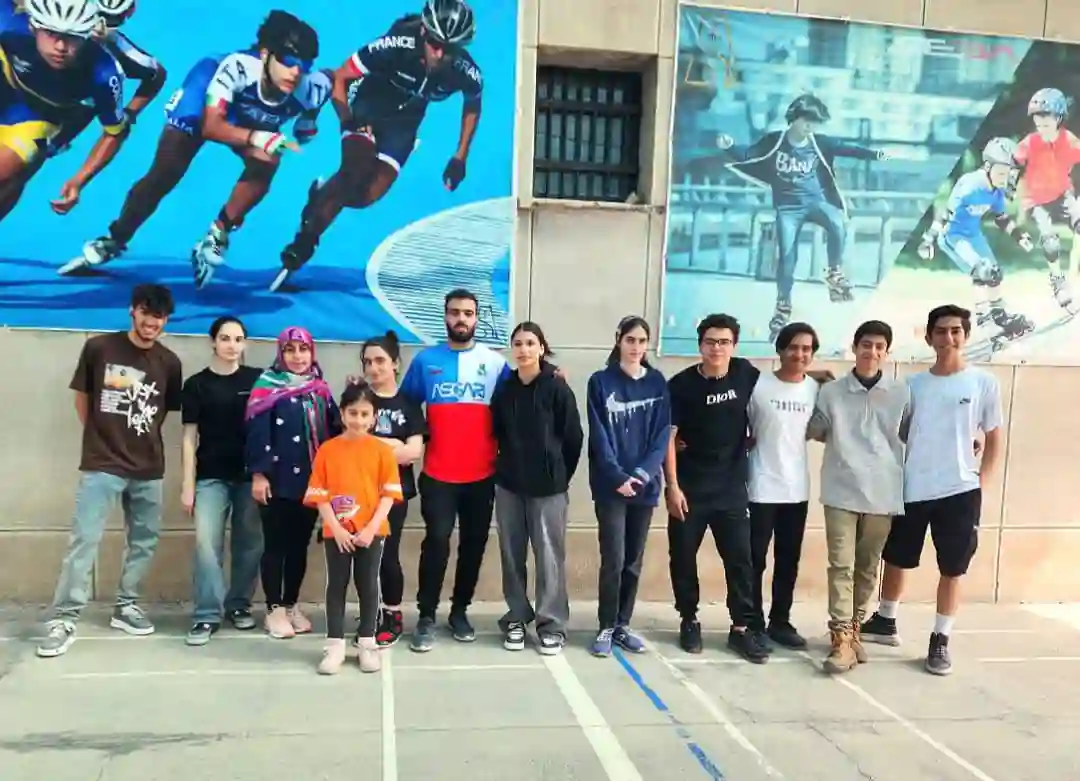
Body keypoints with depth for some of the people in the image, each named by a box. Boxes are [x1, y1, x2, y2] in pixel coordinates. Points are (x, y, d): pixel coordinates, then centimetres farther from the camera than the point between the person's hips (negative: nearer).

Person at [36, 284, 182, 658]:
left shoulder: (169, 362, 2)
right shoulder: (99, 347, -3)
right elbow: (81, 395, 7)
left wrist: (142, 434, 8)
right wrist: (99, 435, 8)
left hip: (149, 469, 3)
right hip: (101, 465, -3)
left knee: (144, 541, 11)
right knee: (84, 540, -7)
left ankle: (125, 606, 27)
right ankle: (63, 620, 1)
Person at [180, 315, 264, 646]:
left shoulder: (258, 379, 3)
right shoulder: (196, 384, 3)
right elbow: (190, 437, 3)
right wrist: (188, 485, -2)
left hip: (250, 475, 1)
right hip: (211, 477, -1)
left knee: (249, 544, 6)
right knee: (207, 543, -9)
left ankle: (239, 604, 23)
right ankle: (207, 615, 0)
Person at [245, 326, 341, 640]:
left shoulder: (320, 390, 12)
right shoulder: (268, 387, -3)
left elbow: (335, 432, 13)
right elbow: (257, 433, -10)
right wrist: (259, 474, -16)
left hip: (312, 481, 5)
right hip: (278, 481, -5)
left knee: (300, 545, 12)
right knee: (276, 544, 3)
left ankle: (291, 605, 23)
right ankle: (274, 609, 14)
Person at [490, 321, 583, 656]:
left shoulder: (557, 389, -7)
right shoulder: (504, 390, 4)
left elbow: (574, 438, -3)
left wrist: (559, 475, 3)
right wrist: (510, 466, 9)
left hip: (548, 486, -3)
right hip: (509, 484, 4)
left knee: (549, 555, 0)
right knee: (512, 554, 9)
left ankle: (552, 623, 11)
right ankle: (517, 617, 23)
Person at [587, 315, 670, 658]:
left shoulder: (658, 383, 6)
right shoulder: (601, 382, -1)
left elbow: (662, 434, 0)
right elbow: (600, 436, -7)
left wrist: (643, 473, -13)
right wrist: (618, 477, -18)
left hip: (645, 485, 3)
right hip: (610, 485, -3)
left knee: (634, 561, 9)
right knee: (614, 560, -5)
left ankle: (623, 625, 21)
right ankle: (606, 628, 9)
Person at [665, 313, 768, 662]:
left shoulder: (745, 374, -2)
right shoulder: (681, 385, -10)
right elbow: (668, 438, -10)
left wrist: (752, 442, 8)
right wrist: (672, 486, -15)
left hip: (731, 487, 2)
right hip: (688, 488, -2)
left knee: (740, 557, 3)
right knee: (683, 557, 7)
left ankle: (741, 628, 15)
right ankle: (689, 621, 24)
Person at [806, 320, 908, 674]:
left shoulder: (902, 394, 3)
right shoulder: (830, 392, 1)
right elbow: (816, 432, 12)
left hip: (884, 493, 2)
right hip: (841, 491, -1)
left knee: (868, 566, 12)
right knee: (841, 565, -3)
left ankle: (854, 627, 27)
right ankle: (841, 638, -1)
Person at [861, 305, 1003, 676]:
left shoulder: (984, 383, -1)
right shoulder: (912, 384, 5)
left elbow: (994, 439, 5)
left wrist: (979, 484, -2)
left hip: (959, 492, -2)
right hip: (911, 491, 2)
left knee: (952, 570, 5)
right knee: (895, 560, 14)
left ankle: (940, 640, 19)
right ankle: (885, 621, 33)